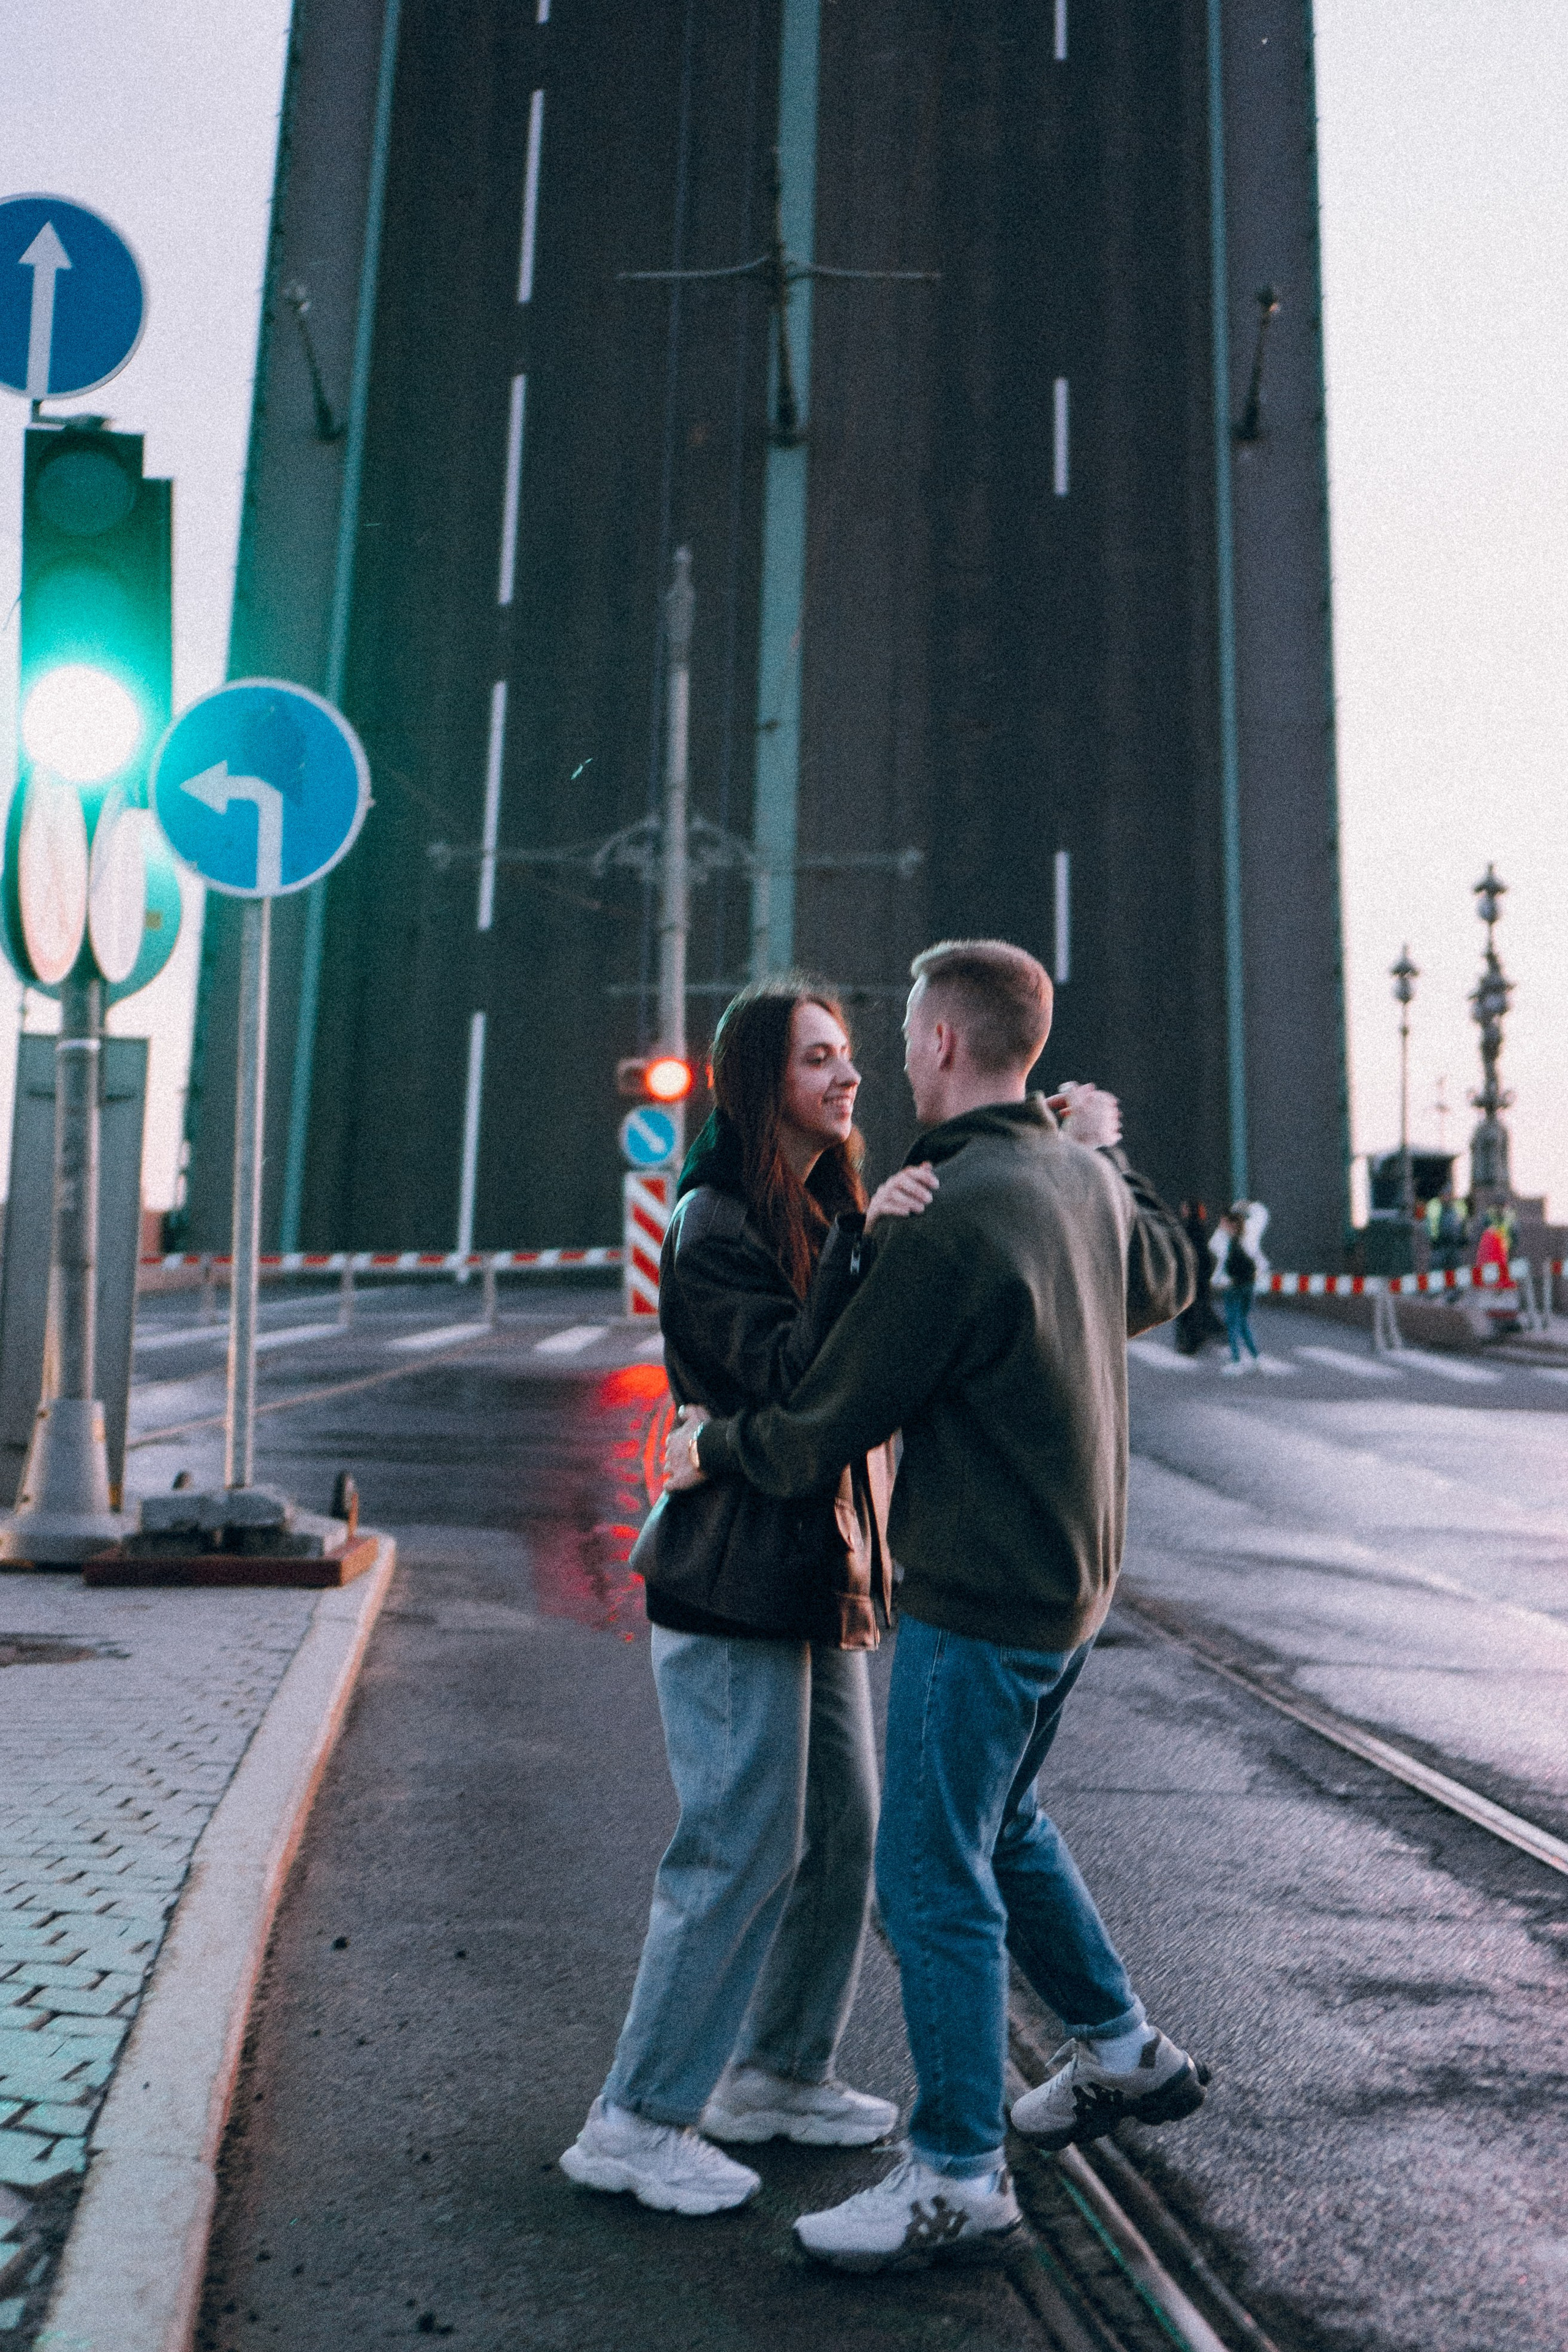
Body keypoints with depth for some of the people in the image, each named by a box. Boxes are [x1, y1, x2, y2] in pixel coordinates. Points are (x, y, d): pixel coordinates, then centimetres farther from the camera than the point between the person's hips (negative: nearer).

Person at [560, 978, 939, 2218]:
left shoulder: (827, 1211, 14)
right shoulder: (712, 1230, -14)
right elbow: (788, 1377, -24)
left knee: (845, 1834, 15)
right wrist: (864, 1245, -33)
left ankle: (779, 2072, 32)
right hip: (737, 1582, -9)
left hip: (825, 1578, 9)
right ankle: (638, 2123, 11)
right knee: (742, 1852, -4)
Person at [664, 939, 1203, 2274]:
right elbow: (1167, 1284, 25)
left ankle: (961, 2181, 17)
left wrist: (707, 1450, -1)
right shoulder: (1082, 1180, 2)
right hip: (1070, 1575, 9)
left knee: (935, 1878, 3)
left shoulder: (950, 1221, -24)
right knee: (1001, 1825, 26)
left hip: (981, 1600, -9)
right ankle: (1126, 2055, 40)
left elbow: (824, 1433, -19)